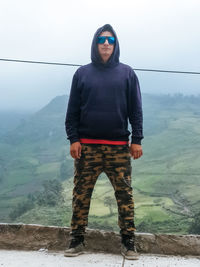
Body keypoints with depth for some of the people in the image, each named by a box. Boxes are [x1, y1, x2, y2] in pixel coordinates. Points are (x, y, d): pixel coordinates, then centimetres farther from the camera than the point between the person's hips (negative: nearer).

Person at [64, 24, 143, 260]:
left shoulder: (127, 73, 8)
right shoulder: (82, 73, 8)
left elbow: (135, 109, 6)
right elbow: (73, 110, 7)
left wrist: (137, 139, -1)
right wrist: (73, 139, -3)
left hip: (119, 147, 0)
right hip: (87, 146, 1)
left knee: (124, 194, 1)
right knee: (81, 194, 3)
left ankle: (128, 241, 12)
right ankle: (77, 240, 15)